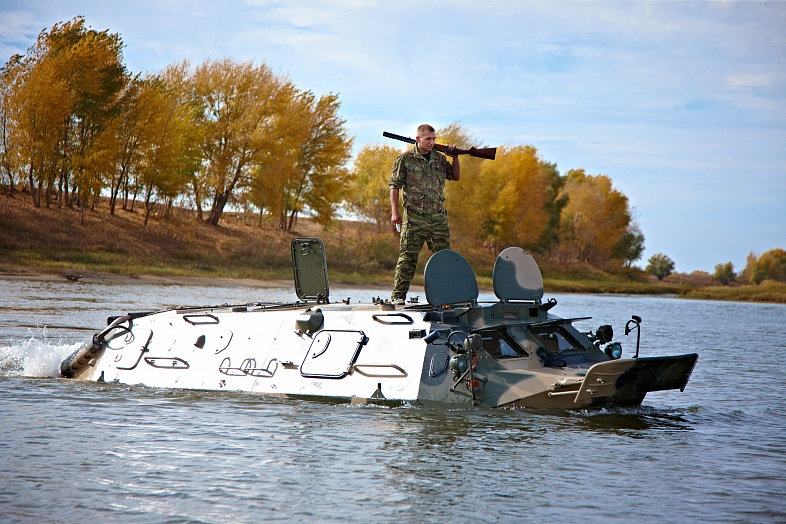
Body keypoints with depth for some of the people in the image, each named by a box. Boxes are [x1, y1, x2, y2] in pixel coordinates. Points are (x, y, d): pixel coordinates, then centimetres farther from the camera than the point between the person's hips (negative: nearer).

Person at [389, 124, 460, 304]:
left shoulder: (440, 158, 12)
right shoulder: (405, 158, -1)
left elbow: (455, 176, 23)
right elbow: (394, 185, -1)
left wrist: (455, 157, 7)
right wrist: (394, 212, -7)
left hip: (438, 218, 5)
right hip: (414, 217, -5)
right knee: (408, 257, -7)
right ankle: (398, 295, -4)